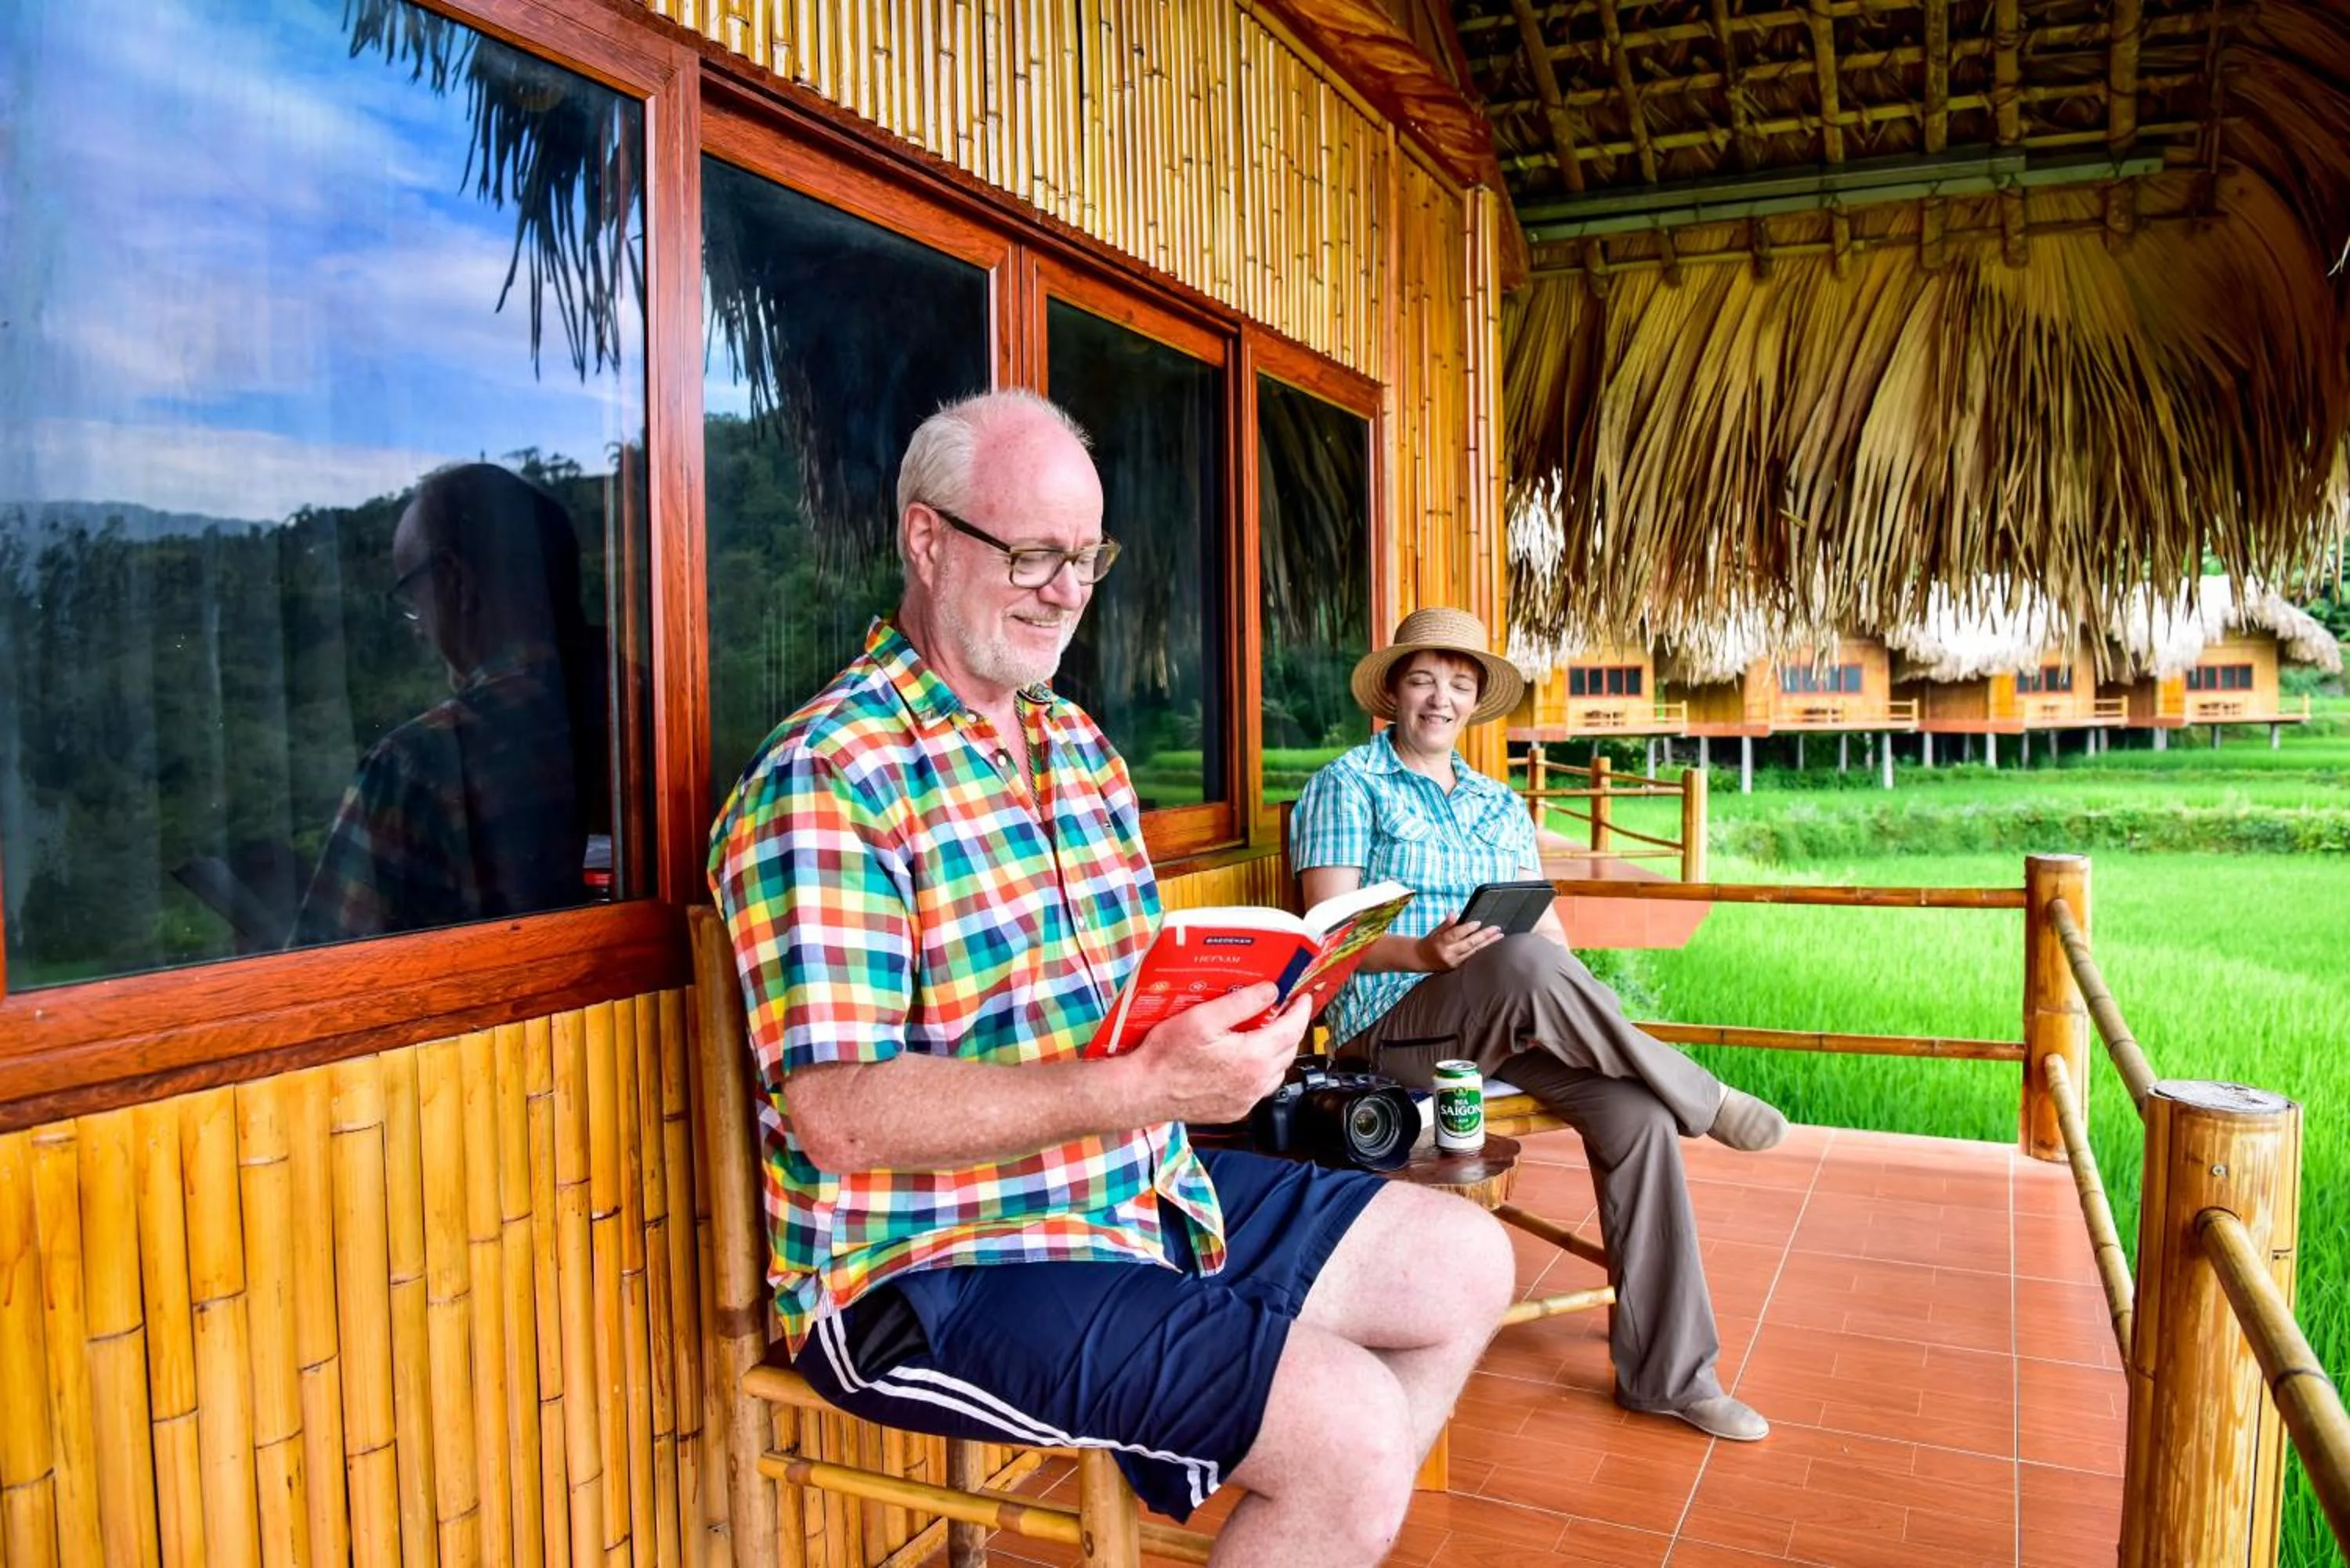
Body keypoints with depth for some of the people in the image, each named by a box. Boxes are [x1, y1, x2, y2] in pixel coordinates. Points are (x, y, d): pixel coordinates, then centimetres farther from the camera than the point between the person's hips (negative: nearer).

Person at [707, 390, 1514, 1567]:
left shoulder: (1079, 744, 11)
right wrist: (1143, 1085, -30)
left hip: (1143, 1192, 9)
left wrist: (1238, 1008, -5)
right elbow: (843, 1114, -24)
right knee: (1352, 1430, -22)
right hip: (938, 1272, -9)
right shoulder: (822, 782, -17)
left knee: (1466, 1262, 12)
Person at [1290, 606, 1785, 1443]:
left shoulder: (1500, 804, 20)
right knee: (1523, 963, -36)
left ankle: (1666, 1373, -11)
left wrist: (1573, 1006, -9)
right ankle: (1704, 1099, -12)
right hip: (1388, 1024, -5)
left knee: (1637, 1113, -21)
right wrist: (1427, 953, -27)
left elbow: (1548, 924, 13)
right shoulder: (1348, 786, 2)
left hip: (1511, 1022, 6)